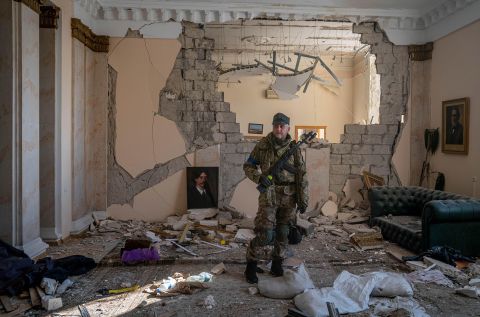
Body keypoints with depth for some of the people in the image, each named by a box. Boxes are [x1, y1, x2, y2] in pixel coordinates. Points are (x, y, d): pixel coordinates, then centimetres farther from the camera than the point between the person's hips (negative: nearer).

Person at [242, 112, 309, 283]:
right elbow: (247, 166, 3)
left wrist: (303, 199, 0)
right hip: (269, 195, -2)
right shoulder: (263, 145, -2)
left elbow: (301, 175, 3)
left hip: (289, 197, 3)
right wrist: (259, 177, -16)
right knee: (265, 235, -8)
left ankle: (277, 266, 28)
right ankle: (251, 266, 12)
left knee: (283, 234, 10)